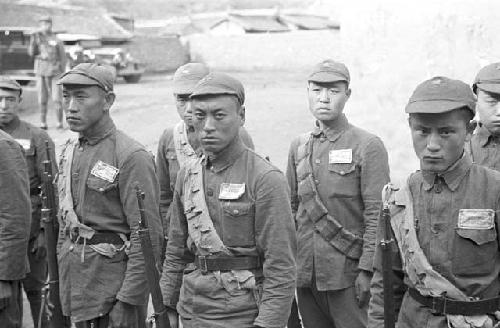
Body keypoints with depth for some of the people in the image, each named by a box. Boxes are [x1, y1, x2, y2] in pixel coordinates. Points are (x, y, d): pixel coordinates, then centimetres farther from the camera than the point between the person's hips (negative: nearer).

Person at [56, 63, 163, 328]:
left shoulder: (132, 157, -16)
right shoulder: (69, 152, 9)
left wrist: (127, 302, -19)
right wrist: (57, 282, 14)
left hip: (114, 282, -7)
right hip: (74, 289, 7)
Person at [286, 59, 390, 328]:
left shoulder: (368, 146, -6)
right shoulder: (298, 147, 10)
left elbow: (377, 215, -9)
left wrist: (366, 270, -14)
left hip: (348, 275, -5)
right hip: (305, 273, 5)